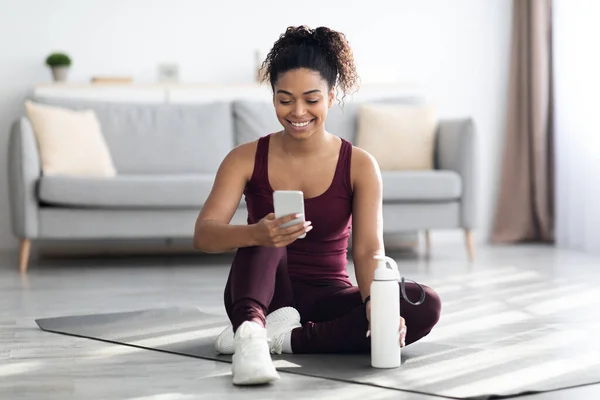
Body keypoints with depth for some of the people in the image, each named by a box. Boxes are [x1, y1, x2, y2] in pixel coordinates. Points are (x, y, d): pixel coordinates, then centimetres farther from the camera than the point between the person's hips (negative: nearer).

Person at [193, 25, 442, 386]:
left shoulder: (360, 166, -6)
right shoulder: (247, 159, -7)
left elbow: (368, 249, -16)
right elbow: (204, 234, -20)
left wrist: (375, 301, -39)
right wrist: (255, 235, -42)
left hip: (326, 299, 1)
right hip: (263, 294, -1)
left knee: (425, 306, -25)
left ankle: (284, 338, -25)